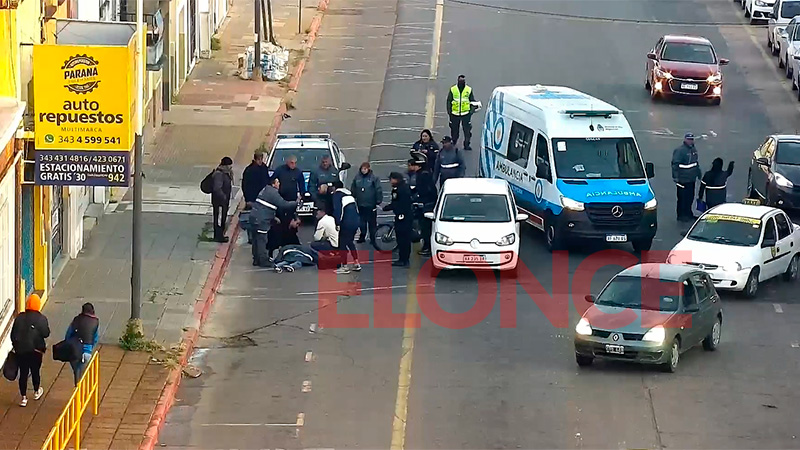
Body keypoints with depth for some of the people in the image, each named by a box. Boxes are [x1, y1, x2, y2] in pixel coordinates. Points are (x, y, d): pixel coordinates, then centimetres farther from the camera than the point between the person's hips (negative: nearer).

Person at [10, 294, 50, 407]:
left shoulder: (19, 318, -3)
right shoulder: (41, 319, -10)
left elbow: (13, 335, 1)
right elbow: (46, 334, -10)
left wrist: (15, 346, 13)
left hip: (21, 350, 1)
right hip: (36, 350, -1)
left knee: (23, 373, 6)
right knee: (35, 371, 17)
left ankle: (23, 397, 6)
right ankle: (36, 392, 36)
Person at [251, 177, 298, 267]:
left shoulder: (266, 190, 16)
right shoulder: (273, 193, -14)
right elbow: (284, 204, -16)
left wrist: (274, 217, 24)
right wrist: (296, 203, -3)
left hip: (256, 218, 10)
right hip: (261, 220, -10)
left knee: (257, 239, 16)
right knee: (262, 240, -5)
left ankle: (256, 260, 23)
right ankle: (263, 261, -2)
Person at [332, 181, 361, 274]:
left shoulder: (337, 194, -2)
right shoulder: (349, 194, 21)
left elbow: (337, 209, -13)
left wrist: (337, 223, -13)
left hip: (347, 223, -8)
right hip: (356, 221, 8)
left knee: (342, 243, 3)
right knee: (350, 242, 21)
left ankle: (344, 267, 5)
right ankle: (356, 264, 22)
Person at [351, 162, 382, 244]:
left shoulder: (373, 178, -9)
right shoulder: (357, 178, 2)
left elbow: (378, 190, -8)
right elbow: (353, 190, 10)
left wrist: (378, 200, -10)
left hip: (371, 205, -4)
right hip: (360, 205, 4)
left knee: (372, 222, 3)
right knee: (362, 222, 13)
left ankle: (373, 238, 13)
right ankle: (362, 236, 26)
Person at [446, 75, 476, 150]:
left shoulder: (469, 90, 4)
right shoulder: (452, 89, 3)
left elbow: (472, 101, 10)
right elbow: (448, 101, 7)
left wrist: (471, 111, 0)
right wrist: (449, 111, 0)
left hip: (466, 113, 0)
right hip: (455, 113, 0)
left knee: (467, 130, -4)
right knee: (454, 130, 10)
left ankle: (467, 145, 4)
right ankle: (453, 143, 26)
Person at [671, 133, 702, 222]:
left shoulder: (693, 150, 12)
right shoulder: (680, 150, -16)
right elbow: (675, 164, -18)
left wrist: (698, 172, 27)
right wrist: (676, 177, -23)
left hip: (691, 179, 8)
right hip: (683, 179, -8)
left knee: (690, 197, 15)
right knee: (683, 198, -2)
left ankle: (688, 214, 28)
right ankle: (681, 215, 7)